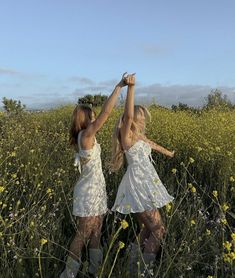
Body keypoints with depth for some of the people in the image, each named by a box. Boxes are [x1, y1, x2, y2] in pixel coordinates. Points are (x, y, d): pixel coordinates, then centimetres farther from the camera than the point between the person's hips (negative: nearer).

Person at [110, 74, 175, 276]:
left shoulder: (138, 136, 15)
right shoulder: (127, 135, -10)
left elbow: (151, 144, 35)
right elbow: (128, 115, -29)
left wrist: (167, 152, 53)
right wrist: (131, 87, -34)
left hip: (146, 185, 9)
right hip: (138, 186, -9)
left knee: (148, 229, 15)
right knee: (158, 230, -6)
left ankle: (134, 266, 27)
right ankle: (143, 270, 4)